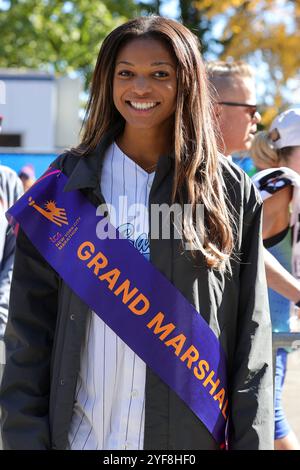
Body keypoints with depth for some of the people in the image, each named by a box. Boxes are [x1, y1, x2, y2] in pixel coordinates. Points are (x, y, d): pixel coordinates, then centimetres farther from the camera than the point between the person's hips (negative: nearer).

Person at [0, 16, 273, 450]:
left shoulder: (231, 192, 1)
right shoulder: (69, 183, 2)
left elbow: (251, 337, 0)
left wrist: (250, 442, -5)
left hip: (191, 435, 0)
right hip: (80, 432, 0)